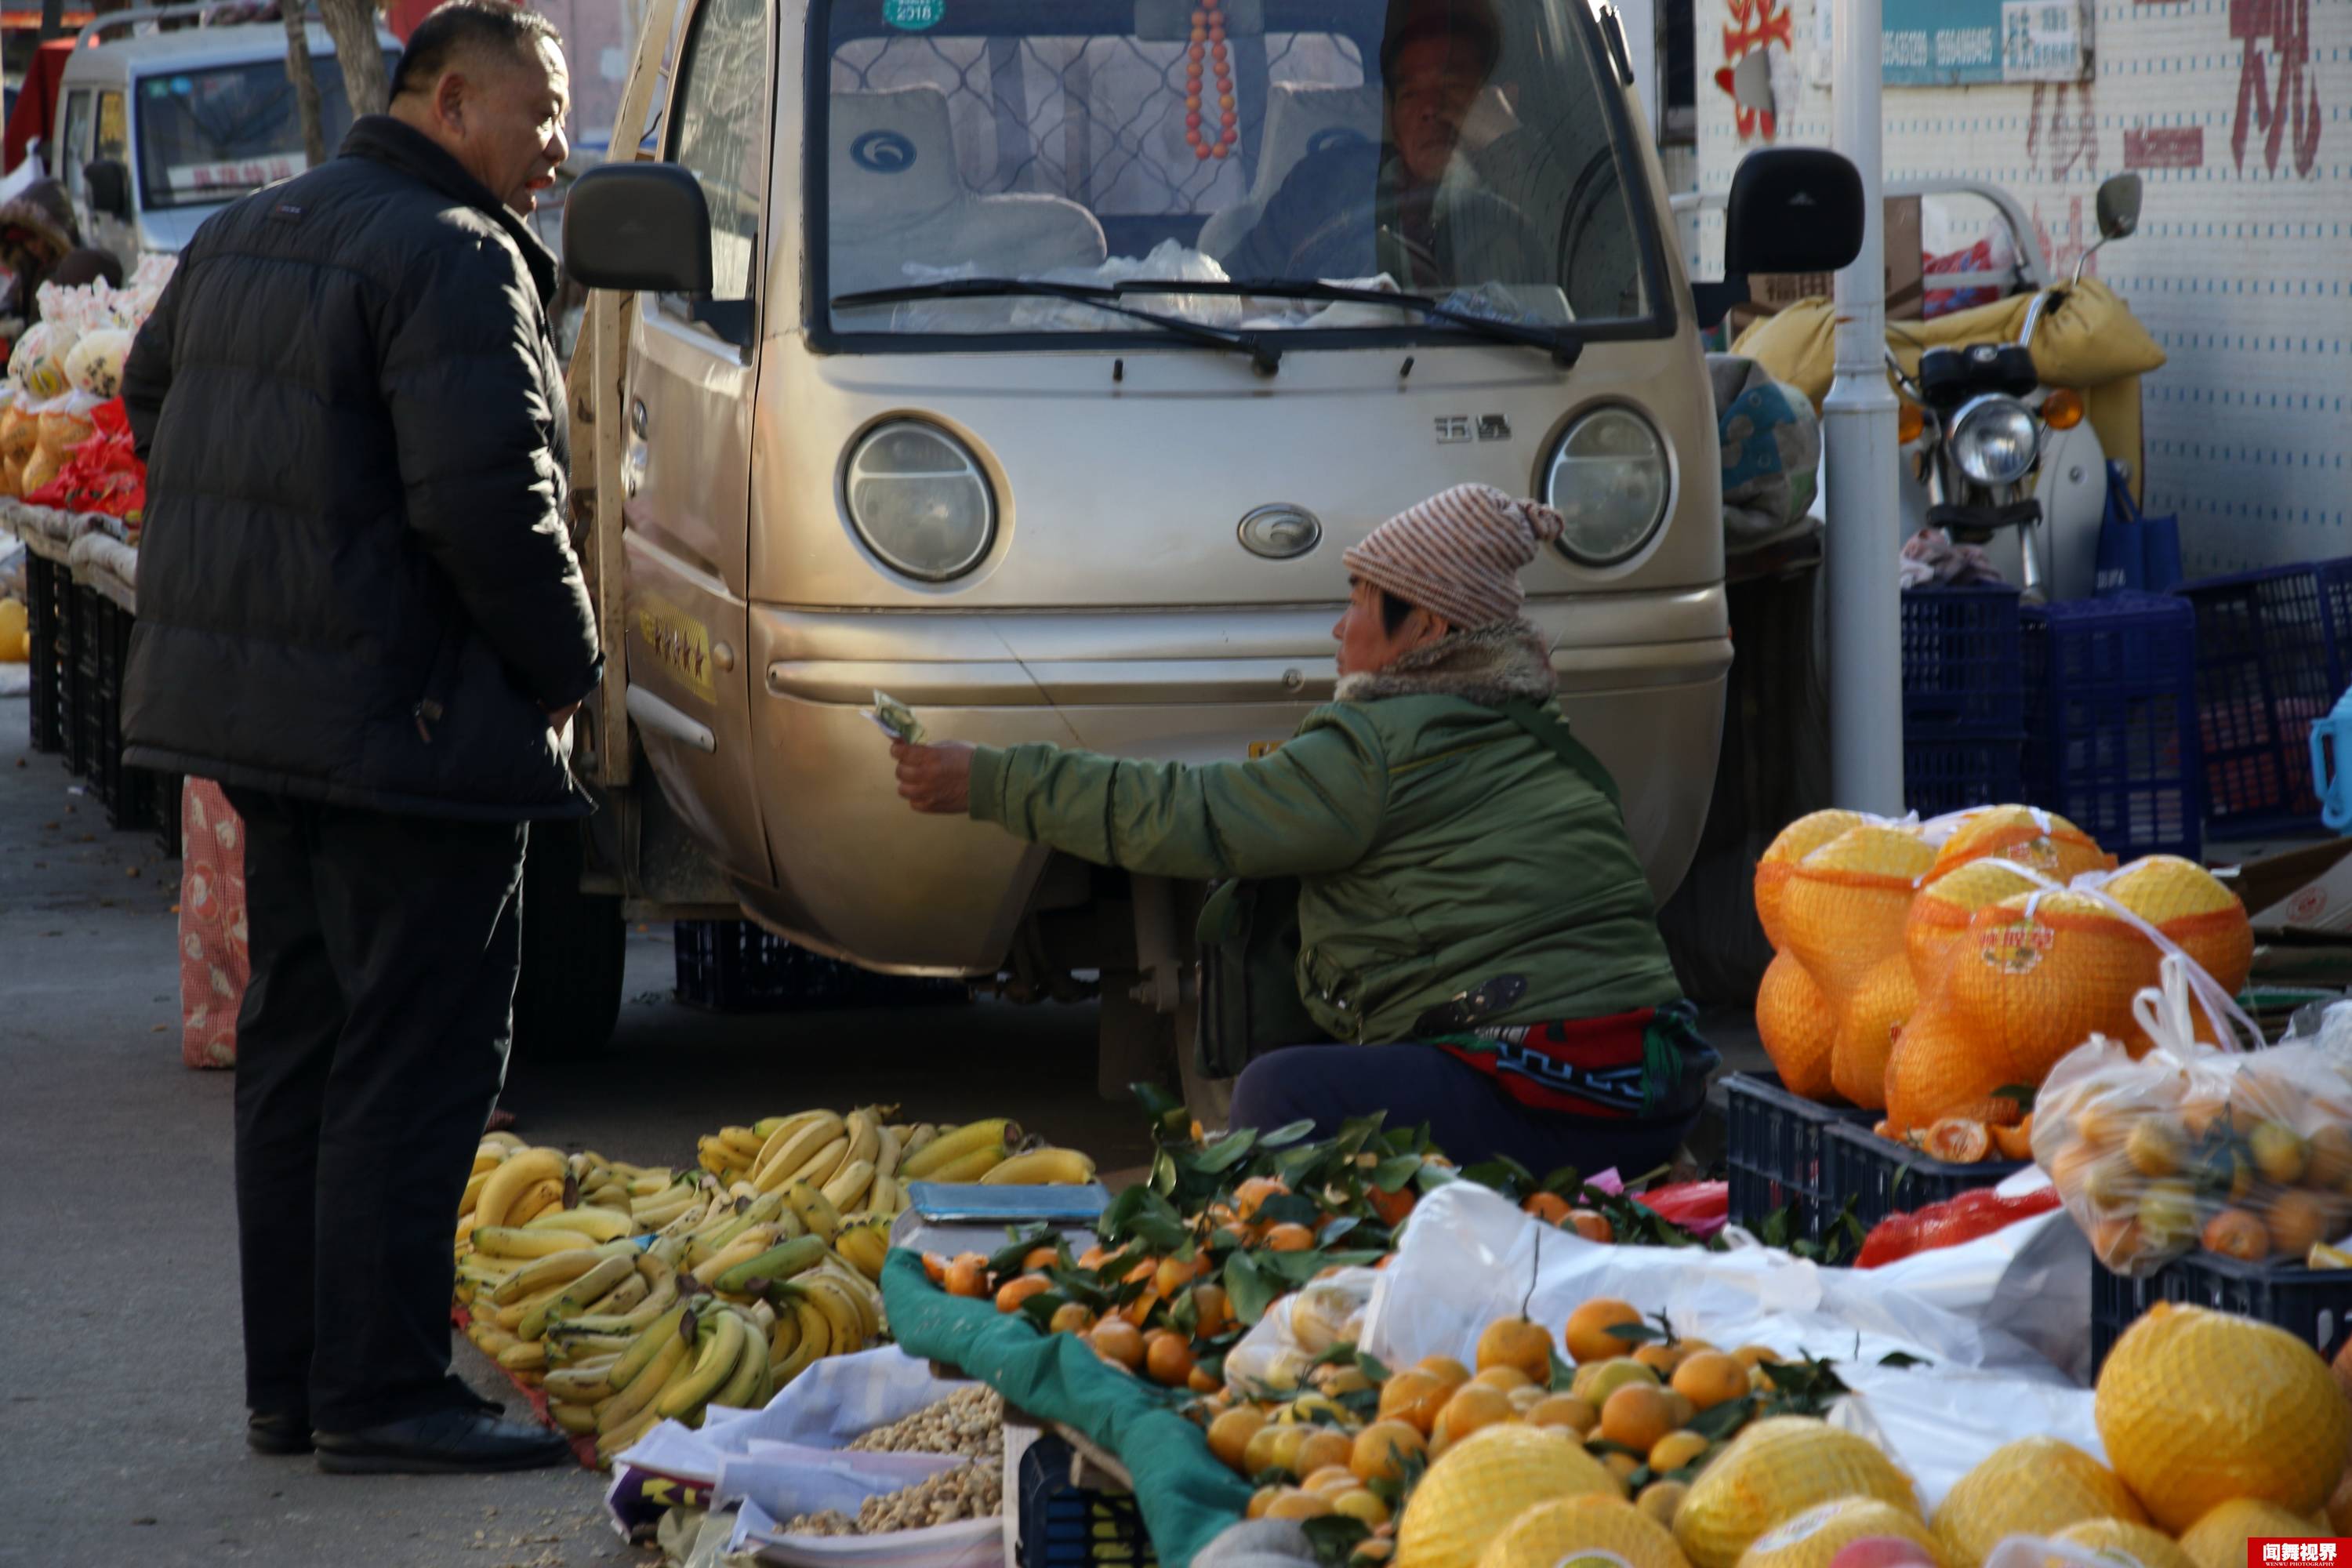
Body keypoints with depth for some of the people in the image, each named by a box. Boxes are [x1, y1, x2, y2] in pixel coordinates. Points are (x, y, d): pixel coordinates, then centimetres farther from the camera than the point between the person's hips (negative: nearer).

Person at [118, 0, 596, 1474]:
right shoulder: (456, 262, -17)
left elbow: (155, 399, 26)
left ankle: (292, 1381, 20)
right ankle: (379, 1395, -2)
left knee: (298, 1053, 15)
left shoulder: (243, 236, 14)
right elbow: (489, 502, -24)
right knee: (413, 1071, -4)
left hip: (253, 707, 10)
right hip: (406, 728, -9)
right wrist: (566, 662, -9)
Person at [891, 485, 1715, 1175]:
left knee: (1279, 1097, -11)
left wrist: (989, 781, 6)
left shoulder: (1385, 745, -6)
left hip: (1543, 1094, -9)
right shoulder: (1537, 735, 19)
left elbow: (1184, 818, -1)